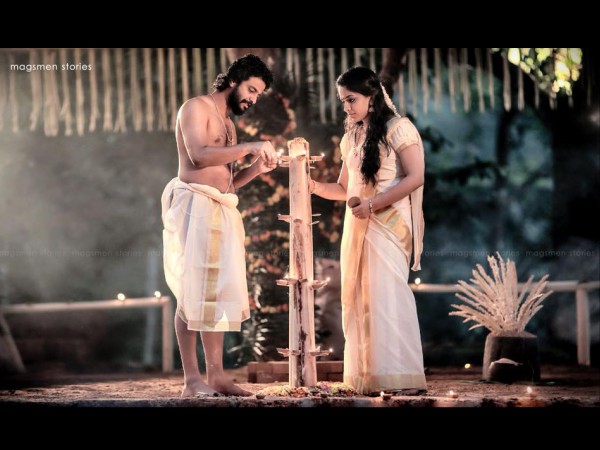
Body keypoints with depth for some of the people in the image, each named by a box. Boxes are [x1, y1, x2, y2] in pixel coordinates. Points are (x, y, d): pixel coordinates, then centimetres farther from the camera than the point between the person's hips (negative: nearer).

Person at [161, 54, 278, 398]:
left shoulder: (229, 124, 23)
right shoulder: (196, 108, -1)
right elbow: (198, 154, -19)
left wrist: (256, 169, 3)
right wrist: (250, 147, -20)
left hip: (222, 211, 9)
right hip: (194, 205, -9)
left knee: (220, 292, 5)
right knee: (194, 292, -10)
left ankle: (216, 374, 7)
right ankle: (192, 379, -11)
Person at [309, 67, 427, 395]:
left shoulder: (397, 129, -4)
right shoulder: (351, 137, 18)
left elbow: (415, 177, -12)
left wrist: (373, 205, -16)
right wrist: (316, 187, 0)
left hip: (388, 223, -7)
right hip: (356, 226, 8)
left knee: (387, 293, -13)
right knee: (359, 298, 2)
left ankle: (402, 377, -13)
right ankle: (367, 377, 1)